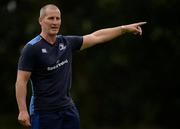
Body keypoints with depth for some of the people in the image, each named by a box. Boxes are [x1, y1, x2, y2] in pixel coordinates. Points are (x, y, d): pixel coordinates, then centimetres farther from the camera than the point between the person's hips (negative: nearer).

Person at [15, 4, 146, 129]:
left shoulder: (66, 42, 7)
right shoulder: (31, 48, -10)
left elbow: (96, 36, 18)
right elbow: (21, 81, -12)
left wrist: (125, 28, 21)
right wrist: (23, 111, -19)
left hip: (68, 108, 6)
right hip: (43, 112, -6)